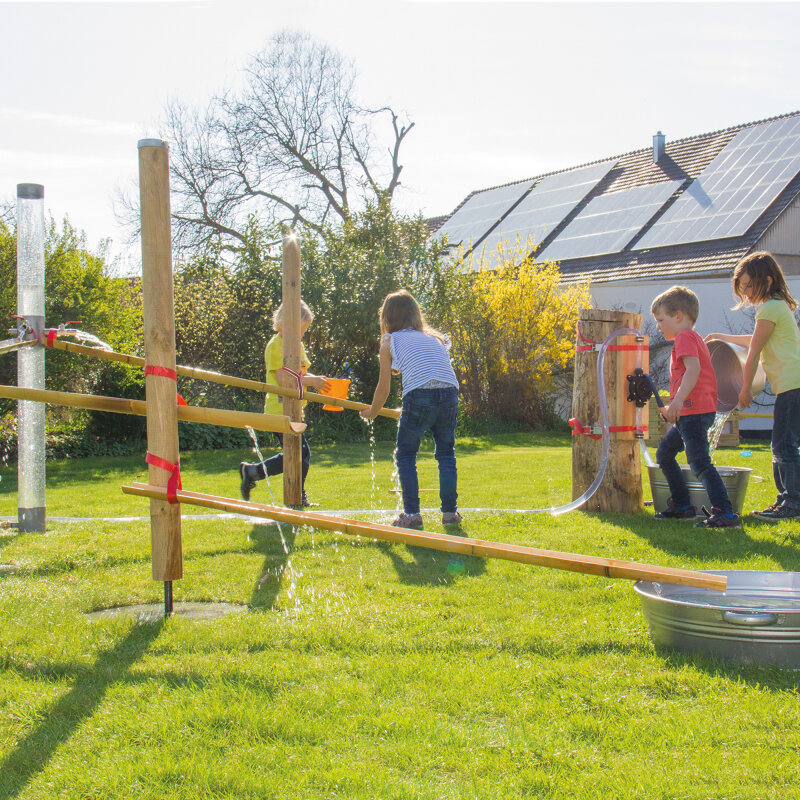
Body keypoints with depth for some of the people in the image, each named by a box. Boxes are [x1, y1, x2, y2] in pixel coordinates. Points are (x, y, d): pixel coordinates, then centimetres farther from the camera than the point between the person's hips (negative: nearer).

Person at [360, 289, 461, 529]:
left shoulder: (390, 341, 14)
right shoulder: (434, 337, 26)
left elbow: (384, 388, 16)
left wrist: (372, 412, 33)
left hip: (419, 396, -4)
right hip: (449, 394, 4)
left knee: (406, 455, 10)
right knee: (446, 453, 17)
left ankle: (412, 513, 6)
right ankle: (450, 511, 17)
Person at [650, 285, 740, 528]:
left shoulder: (685, 337, -9)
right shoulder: (693, 338, 23)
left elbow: (693, 368, -26)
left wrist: (678, 399, -38)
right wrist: (673, 408, 36)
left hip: (694, 412, -11)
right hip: (691, 413, 11)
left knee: (699, 461, -17)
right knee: (664, 453, 20)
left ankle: (725, 513, -23)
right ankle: (682, 506, 23)